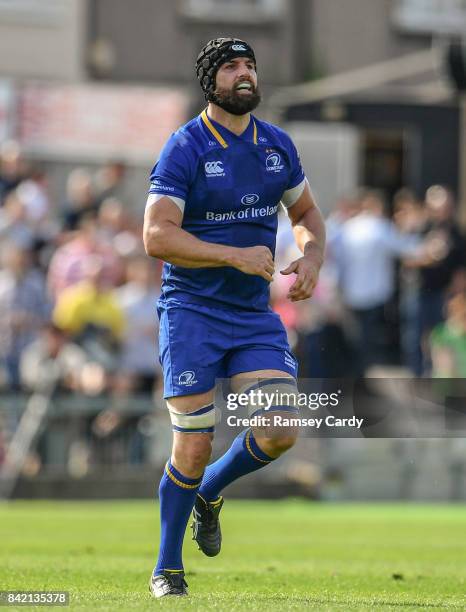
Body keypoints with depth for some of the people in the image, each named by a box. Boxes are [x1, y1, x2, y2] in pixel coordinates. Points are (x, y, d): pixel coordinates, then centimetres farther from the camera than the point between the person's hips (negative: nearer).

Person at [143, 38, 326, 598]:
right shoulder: (185, 149, -10)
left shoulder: (277, 145, 8)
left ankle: (208, 494, 22)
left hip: (255, 314, 5)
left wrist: (312, 257, 0)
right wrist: (236, 256, -23)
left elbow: (306, 213, 21)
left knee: (280, 434, -9)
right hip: (191, 310, -5)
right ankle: (167, 569, 12)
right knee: (194, 446, -7)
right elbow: (157, 237, -17)